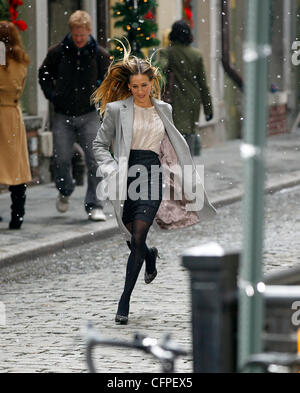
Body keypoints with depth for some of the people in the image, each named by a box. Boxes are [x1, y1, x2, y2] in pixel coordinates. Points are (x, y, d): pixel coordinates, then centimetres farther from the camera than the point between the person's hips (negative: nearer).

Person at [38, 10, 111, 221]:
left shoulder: (99, 54, -1)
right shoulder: (58, 52, -1)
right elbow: (44, 75, 14)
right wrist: (52, 95, 3)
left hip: (89, 115, -1)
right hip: (63, 116, 1)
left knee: (95, 161, -9)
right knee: (61, 159, 1)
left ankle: (94, 205, -3)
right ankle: (65, 191, 31)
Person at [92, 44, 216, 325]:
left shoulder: (163, 110, 11)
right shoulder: (117, 109, 1)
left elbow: (170, 147, 23)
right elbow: (100, 145, 3)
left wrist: (181, 177, 22)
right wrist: (112, 170, -12)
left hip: (152, 173, 0)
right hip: (126, 174, 0)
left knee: (137, 238, -10)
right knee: (131, 238, 8)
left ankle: (125, 301, -6)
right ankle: (150, 256, 46)